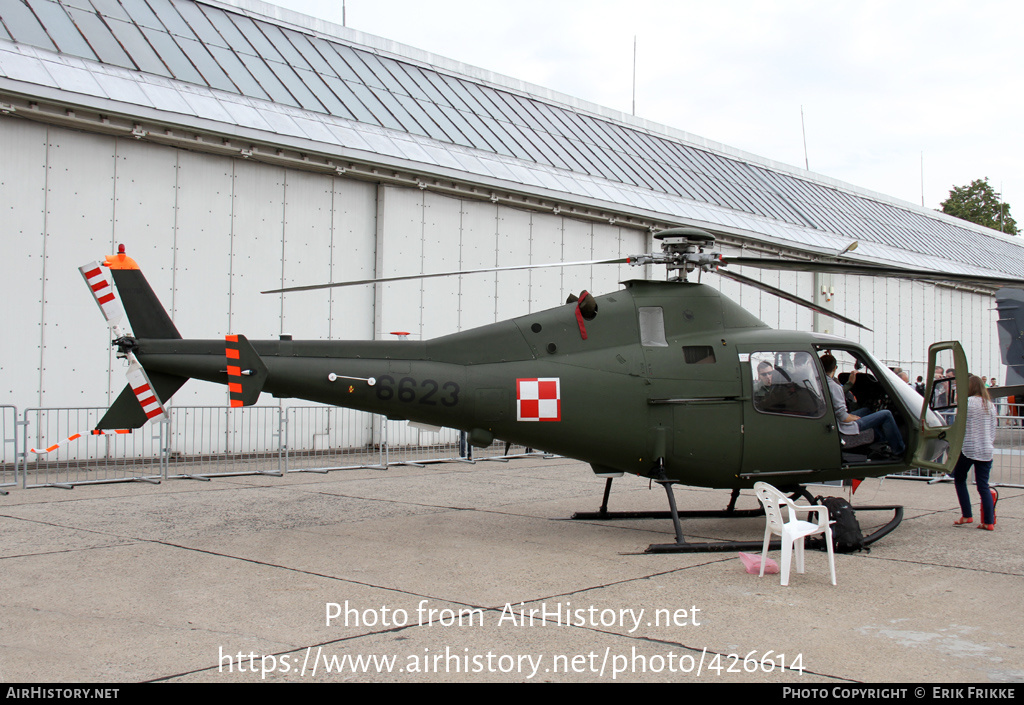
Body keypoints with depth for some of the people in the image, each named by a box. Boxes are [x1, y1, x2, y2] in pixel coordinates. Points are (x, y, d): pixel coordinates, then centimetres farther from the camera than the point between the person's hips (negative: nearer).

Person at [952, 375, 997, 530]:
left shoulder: (968, 402, -8)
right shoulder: (990, 404, 10)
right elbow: (993, 429, 14)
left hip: (968, 448, -5)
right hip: (986, 450, 5)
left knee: (959, 479, 12)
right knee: (983, 485, 5)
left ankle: (966, 515, 6)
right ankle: (989, 522, -1)